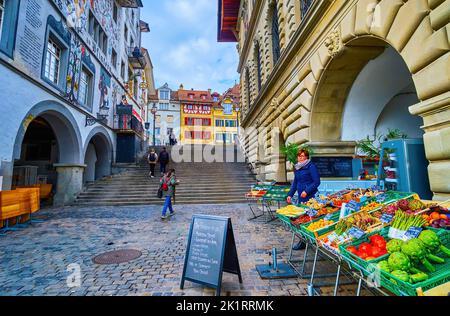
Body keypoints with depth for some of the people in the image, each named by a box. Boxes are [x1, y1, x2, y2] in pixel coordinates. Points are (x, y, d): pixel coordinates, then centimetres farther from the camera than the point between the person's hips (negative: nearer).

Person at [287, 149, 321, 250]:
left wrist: (306, 191, -18)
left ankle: (304, 242, 7)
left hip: (310, 197, -7)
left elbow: (317, 182, -10)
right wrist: (290, 195, 14)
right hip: (301, 197, 7)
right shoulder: (297, 168, 15)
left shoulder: (311, 167, -7)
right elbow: (295, 183, 20)